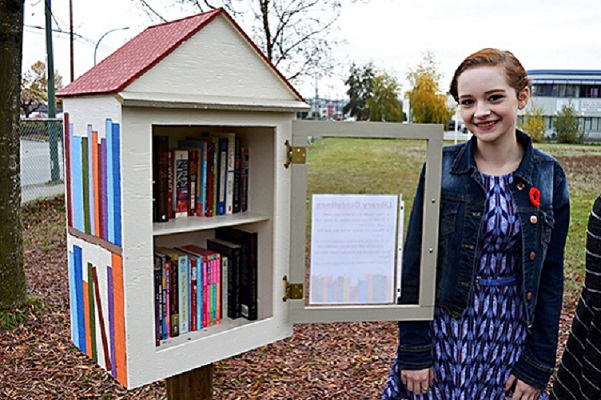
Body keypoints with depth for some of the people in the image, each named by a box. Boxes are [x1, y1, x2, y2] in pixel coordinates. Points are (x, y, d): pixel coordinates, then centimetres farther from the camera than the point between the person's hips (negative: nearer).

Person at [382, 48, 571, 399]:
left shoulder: (550, 177, -4)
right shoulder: (441, 168, -8)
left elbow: (551, 276, 0)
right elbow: (414, 262, -6)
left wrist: (538, 367, -1)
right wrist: (412, 351, -7)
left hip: (511, 337, 1)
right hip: (444, 330, -1)